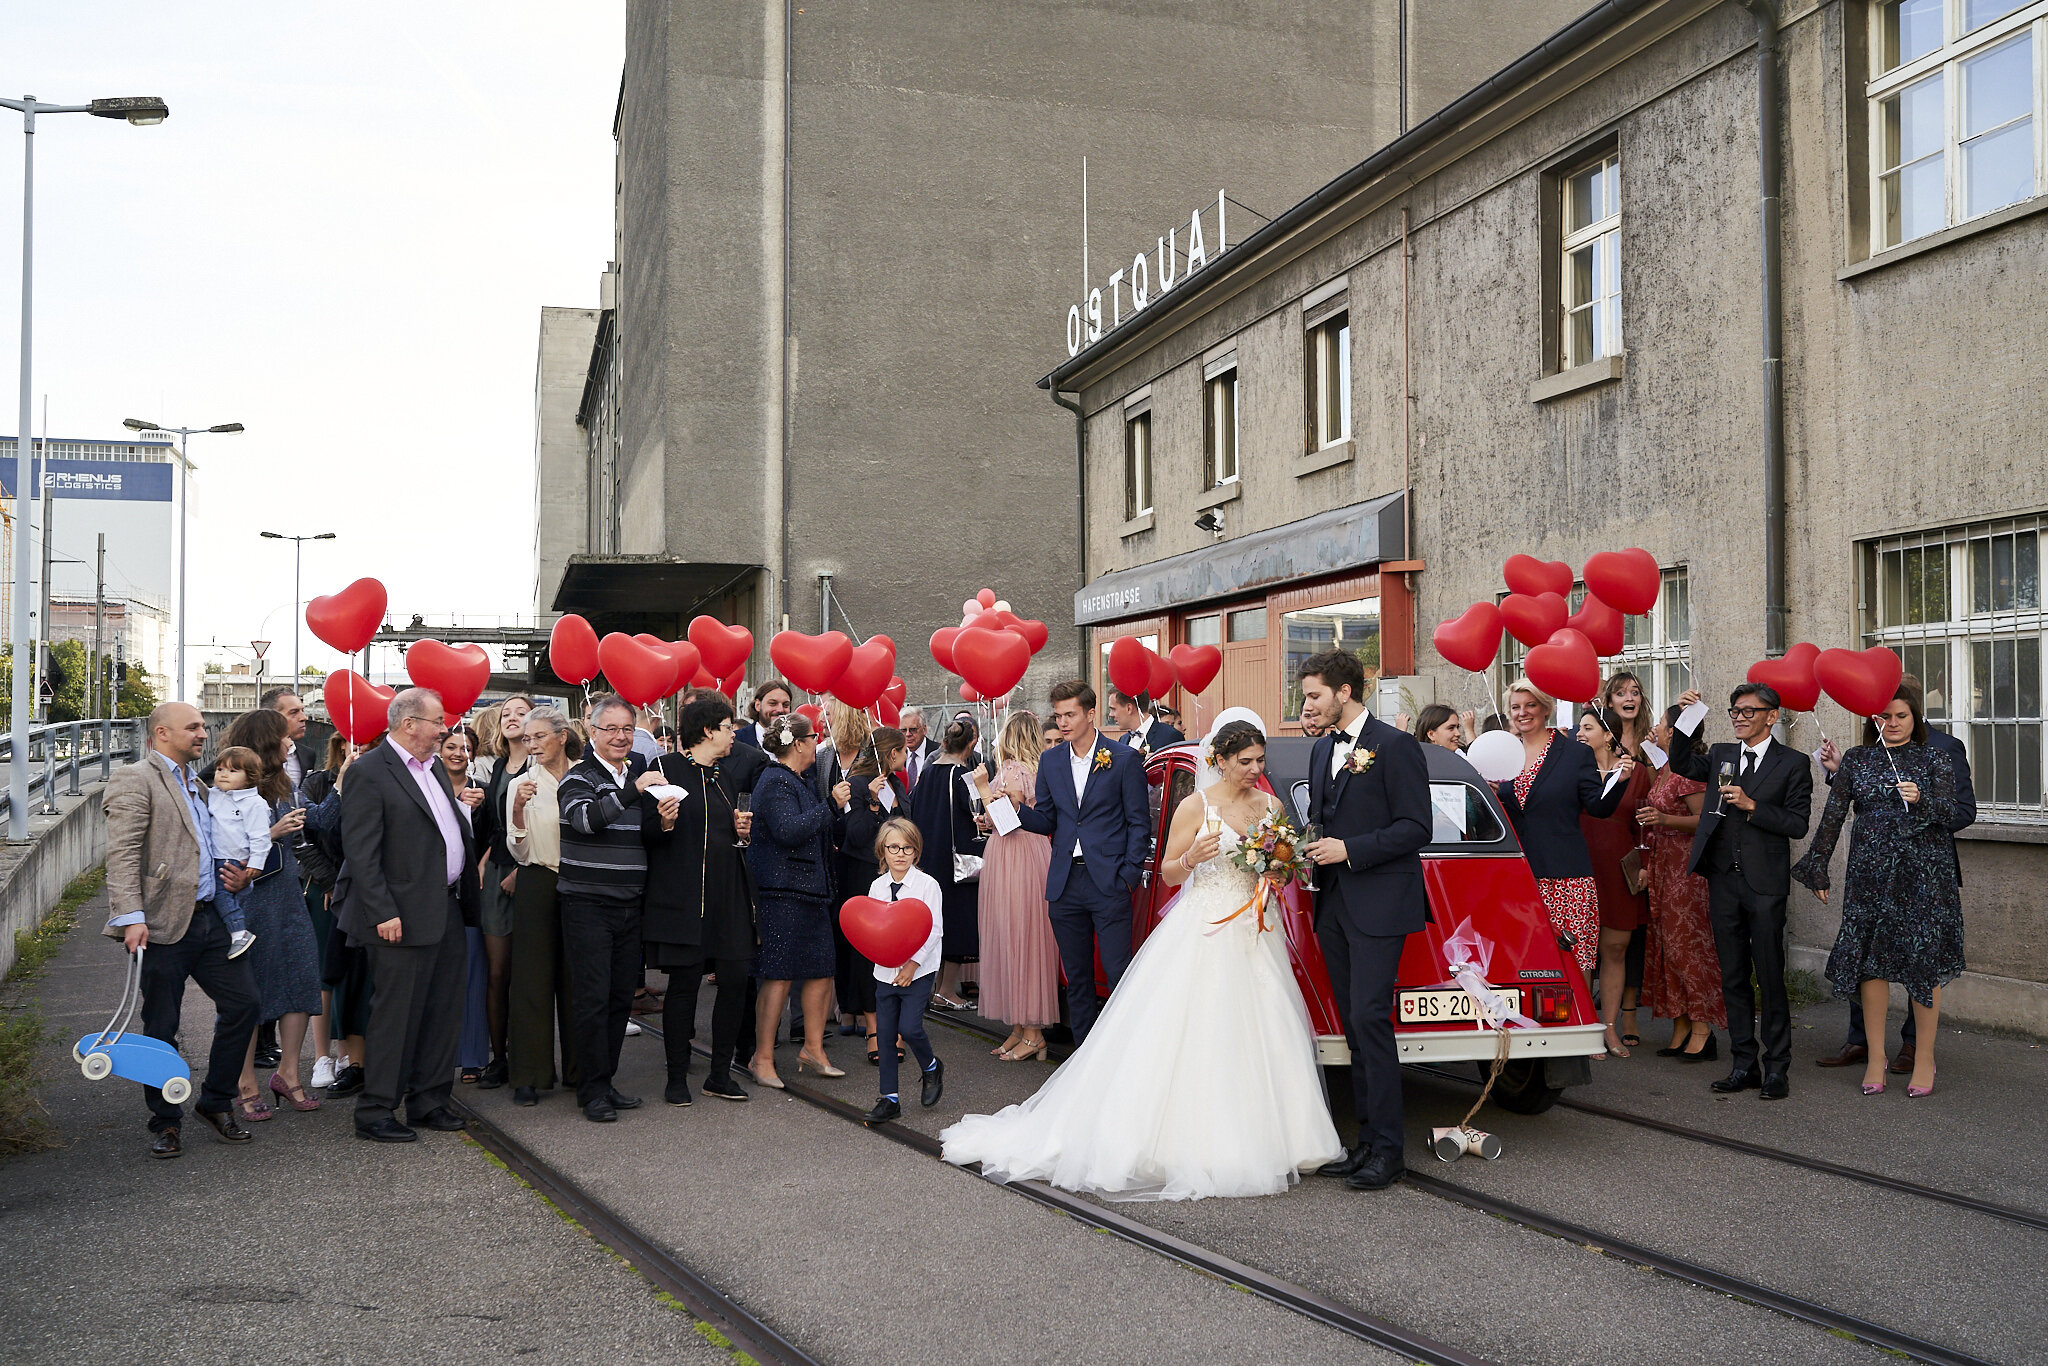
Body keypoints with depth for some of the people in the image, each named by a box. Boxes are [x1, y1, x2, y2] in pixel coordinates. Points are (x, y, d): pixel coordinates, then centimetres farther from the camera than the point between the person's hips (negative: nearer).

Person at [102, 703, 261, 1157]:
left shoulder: (199, 786, 21)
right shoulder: (134, 780, -5)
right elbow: (123, 855, -14)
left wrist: (238, 877, 11)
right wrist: (131, 918, -23)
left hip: (210, 918, 7)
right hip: (164, 925, -7)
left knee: (245, 1003, 4)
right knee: (161, 1029, 2)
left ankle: (217, 1101, 20)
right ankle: (166, 1123, 15)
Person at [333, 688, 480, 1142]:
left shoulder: (435, 765, 15)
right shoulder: (368, 772, -11)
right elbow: (361, 852, -16)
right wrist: (383, 913, -20)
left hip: (448, 911, 9)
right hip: (405, 916, -9)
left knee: (444, 1011, 13)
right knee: (395, 1015, -2)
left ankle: (429, 1100, 25)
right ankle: (375, 1112, 9)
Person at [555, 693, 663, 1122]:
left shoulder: (639, 772, 15)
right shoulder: (579, 777, -4)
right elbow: (585, 817, -26)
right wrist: (634, 790, -30)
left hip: (629, 905, 6)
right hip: (587, 904, -6)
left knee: (621, 996, 9)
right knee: (592, 998, -5)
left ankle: (606, 1081, 20)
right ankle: (592, 1090, 3)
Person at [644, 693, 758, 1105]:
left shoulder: (722, 774, 19)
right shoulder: (667, 768, -4)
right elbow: (648, 833, -6)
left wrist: (741, 831, 8)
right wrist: (664, 823, -26)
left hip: (728, 893, 7)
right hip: (683, 895, -7)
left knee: (736, 979, 1)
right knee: (684, 982, -3)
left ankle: (720, 1073, 14)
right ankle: (677, 1078, 10)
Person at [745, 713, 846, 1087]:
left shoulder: (798, 782, 19)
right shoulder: (774, 783, -12)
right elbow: (789, 830, -26)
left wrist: (834, 801, 18)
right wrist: (830, 803, -20)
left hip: (810, 889, 10)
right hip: (782, 891, -10)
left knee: (822, 971, 10)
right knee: (780, 976, -6)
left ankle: (813, 1048, 21)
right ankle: (762, 1058, 3)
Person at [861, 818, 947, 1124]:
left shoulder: (927, 884, -8)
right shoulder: (877, 886, 5)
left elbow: (934, 930, -10)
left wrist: (913, 963, -15)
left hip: (919, 969, -4)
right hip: (885, 970, 5)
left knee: (909, 1027, -15)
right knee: (885, 1032, 4)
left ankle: (931, 1067, 17)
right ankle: (890, 1099, 14)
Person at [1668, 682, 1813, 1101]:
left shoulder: (1792, 763, 0)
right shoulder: (1722, 755, 14)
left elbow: (1798, 824, -5)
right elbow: (1682, 764, 0)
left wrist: (1751, 806, -14)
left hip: (1765, 883, -4)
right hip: (1724, 880, 4)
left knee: (1770, 977, 0)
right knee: (1733, 977, 9)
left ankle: (1776, 1067, 9)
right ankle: (1744, 1064, 17)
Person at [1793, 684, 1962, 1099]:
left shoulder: (1933, 758, 4)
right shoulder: (1856, 760, 9)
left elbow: (1948, 812, -4)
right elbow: (1833, 816, 7)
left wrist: (1920, 800, -25)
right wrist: (1818, 869, 4)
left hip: (1923, 872, -2)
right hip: (1870, 871, 2)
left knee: (1923, 961, -1)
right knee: (1869, 959, 1)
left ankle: (1925, 1060, 11)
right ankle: (1876, 1056, 12)